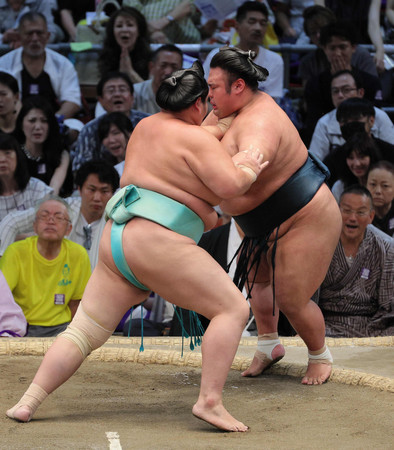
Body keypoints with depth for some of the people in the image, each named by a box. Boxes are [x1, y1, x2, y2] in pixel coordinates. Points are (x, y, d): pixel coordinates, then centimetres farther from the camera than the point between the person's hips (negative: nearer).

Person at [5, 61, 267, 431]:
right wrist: (249, 170, 4)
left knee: (84, 331, 10)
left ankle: (28, 403, 1)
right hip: (158, 245, -8)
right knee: (232, 309, -2)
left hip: (115, 240, 8)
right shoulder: (195, 139, -5)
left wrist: (228, 124, 47)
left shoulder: (148, 126, 19)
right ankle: (210, 401, -12)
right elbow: (229, 185, -17)